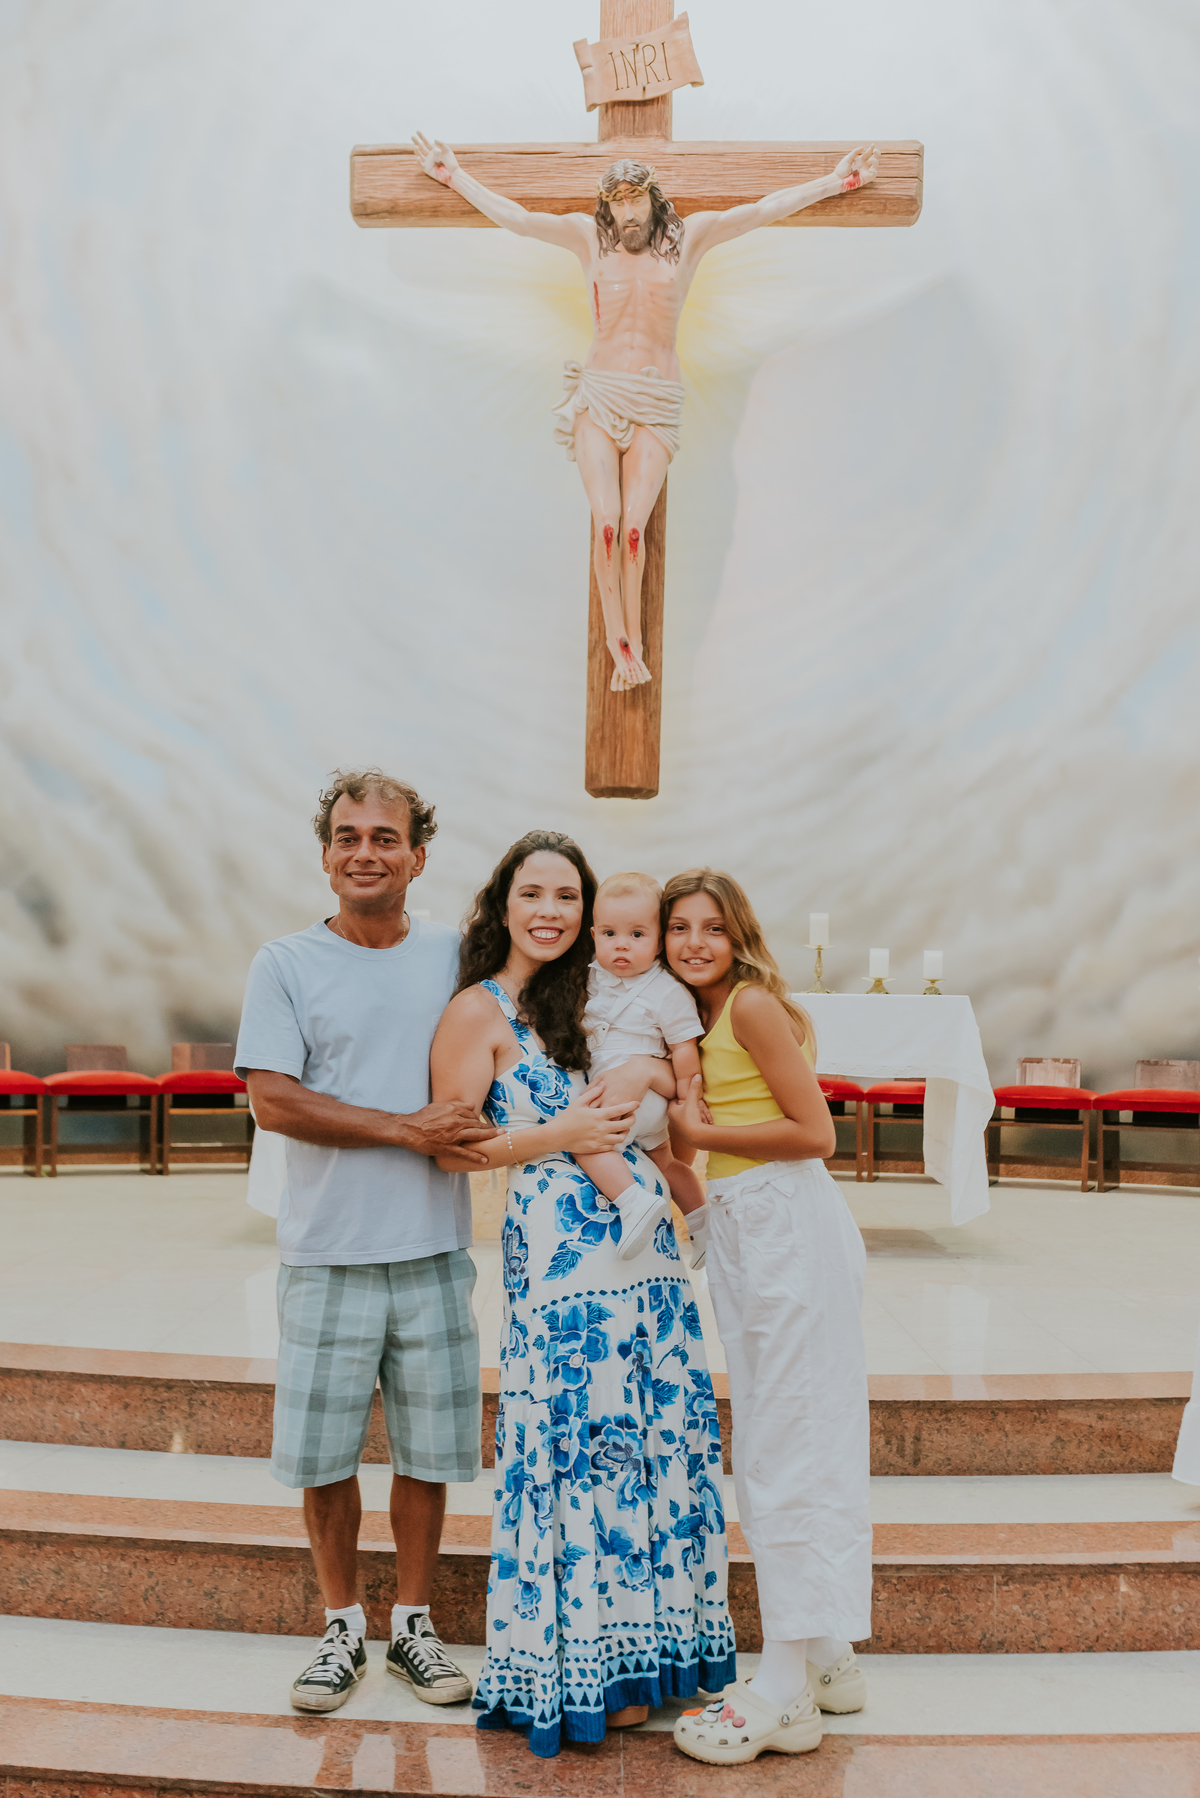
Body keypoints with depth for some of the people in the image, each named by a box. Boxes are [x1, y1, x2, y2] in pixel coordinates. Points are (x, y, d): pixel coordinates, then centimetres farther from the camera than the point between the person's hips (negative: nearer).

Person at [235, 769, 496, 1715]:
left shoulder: (456, 955, 6)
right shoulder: (286, 964, -1)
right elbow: (272, 1098, -9)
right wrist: (405, 1127, -16)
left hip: (433, 1248, 2)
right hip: (328, 1253, -1)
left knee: (428, 1450, 10)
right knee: (323, 1453, 7)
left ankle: (413, 1621, 27)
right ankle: (343, 1625, 26)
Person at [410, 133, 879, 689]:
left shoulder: (688, 236, 6)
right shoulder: (589, 237, 7)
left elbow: (764, 210, 6)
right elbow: (514, 217, 11)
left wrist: (836, 181, 7)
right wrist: (453, 174, 15)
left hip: (656, 403, 0)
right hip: (598, 394, 0)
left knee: (632, 526, -13)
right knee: (607, 524, -14)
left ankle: (627, 643, -2)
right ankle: (620, 638, -3)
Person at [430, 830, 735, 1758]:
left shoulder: (588, 999, 18)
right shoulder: (479, 1010, -2)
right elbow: (451, 1148, -7)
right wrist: (560, 1135, -14)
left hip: (646, 1239, 7)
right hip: (558, 1252, -7)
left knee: (658, 1438, 8)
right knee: (580, 1445, -3)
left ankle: (636, 1653, 22)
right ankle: (580, 1670, 13)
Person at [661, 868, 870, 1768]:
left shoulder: (753, 1004, -10)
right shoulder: (707, 1018, 16)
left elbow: (815, 1131, -14)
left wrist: (703, 1133, -10)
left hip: (792, 1225, -10)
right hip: (741, 1230, 10)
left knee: (791, 1446, -5)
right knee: (771, 1443, 14)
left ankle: (789, 1694, 2)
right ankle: (827, 1660, 25)